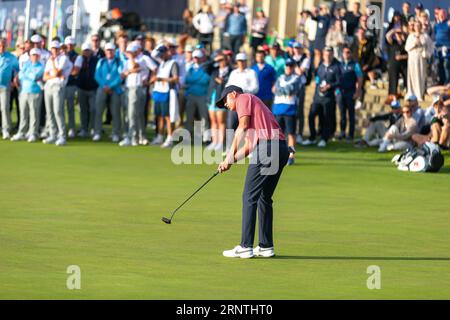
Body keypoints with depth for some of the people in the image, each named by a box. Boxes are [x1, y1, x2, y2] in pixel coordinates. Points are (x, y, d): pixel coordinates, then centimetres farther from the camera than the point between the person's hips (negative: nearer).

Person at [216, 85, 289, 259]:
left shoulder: (244, 98, 7)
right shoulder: (255, 104, 33)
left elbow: (243, 126, -10)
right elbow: (249, 145, 28)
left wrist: (232, 153, -9)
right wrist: (230, 162, 19)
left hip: (266, 147, -9)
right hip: (281, 149, 9)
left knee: (250, 197, -6)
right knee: (264, 198, 15)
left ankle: (245, 247, -8)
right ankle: (266, 246, 16)